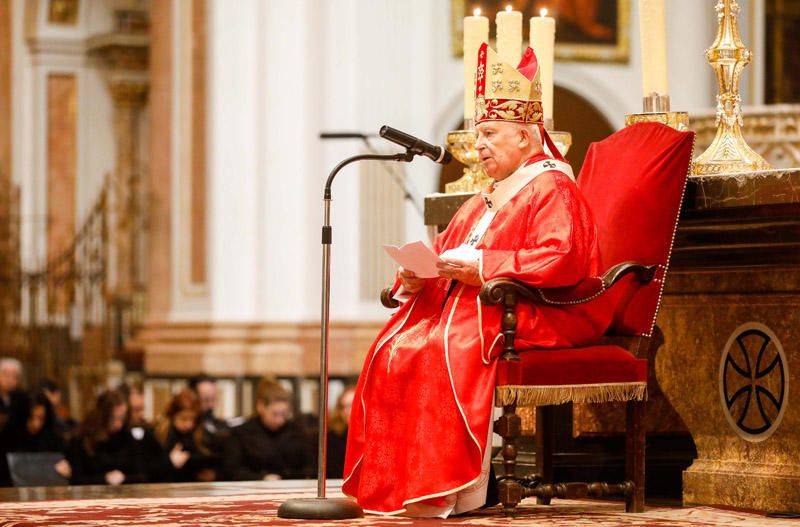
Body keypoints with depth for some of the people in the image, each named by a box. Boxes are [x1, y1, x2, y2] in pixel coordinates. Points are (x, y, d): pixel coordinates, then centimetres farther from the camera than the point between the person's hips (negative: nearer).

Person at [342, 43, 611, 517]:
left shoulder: (551, 188, -4)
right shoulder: (488, 198, 26)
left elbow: (560, 260, -20)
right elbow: (447, 250, 21)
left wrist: (478, 265, -21)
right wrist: (418, 274, -3)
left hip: (538, 317, -9)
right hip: (474, 307, 9)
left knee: (441, 349, -33)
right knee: (394, 345, -14)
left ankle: (455, 488, -30)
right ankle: (391, 482, -19)